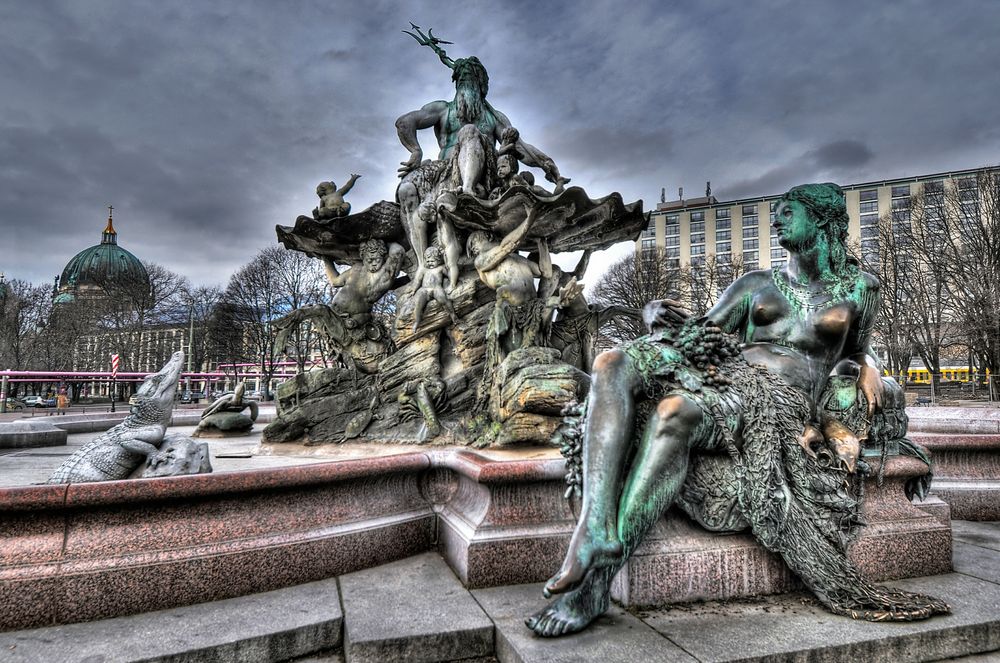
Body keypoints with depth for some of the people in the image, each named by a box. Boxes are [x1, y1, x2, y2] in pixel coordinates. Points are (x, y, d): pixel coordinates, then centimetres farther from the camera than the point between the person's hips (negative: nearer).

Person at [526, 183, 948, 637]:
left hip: (780, 404, -4)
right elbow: (701, 335, 17)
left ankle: (594, 583, -39)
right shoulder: (756, 284, 25)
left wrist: (869, 368, 9)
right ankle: (595, 532, -44)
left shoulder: (858, 289, 20)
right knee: (612, 364, -28)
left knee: (675, 411, -40)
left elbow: (854, 351, 32)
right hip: (726, 376, 4)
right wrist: (657, 317, -2)